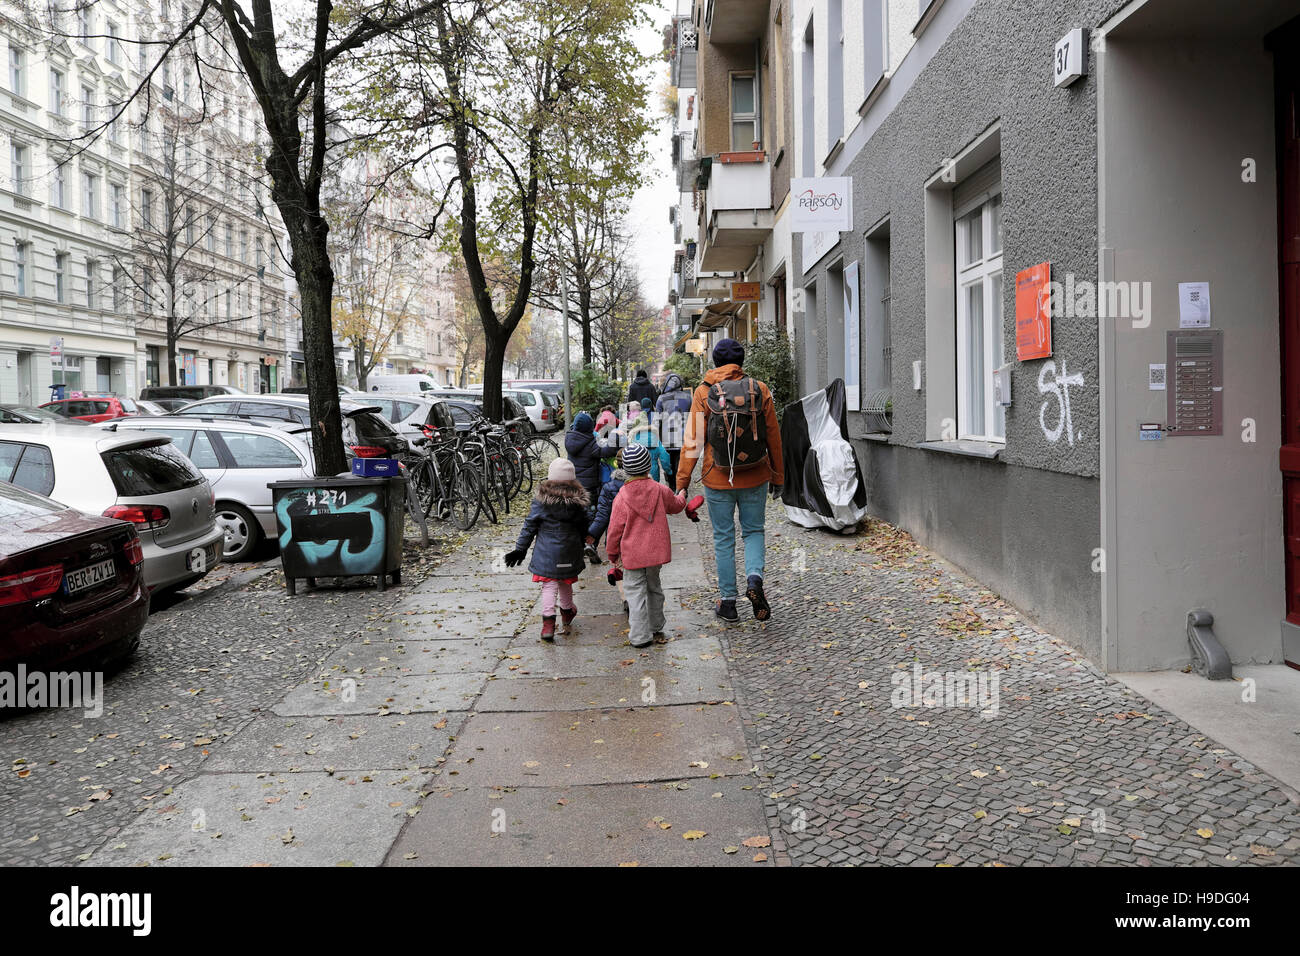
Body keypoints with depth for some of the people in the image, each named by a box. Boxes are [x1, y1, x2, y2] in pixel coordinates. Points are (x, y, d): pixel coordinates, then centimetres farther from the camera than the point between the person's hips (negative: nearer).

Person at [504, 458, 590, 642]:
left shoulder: (541, 499, -11)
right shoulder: (578, 500, -4)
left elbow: (529, 526, -6)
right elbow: (583, 529, 6)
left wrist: (520, 549, 2)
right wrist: (581, 550, 21)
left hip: (547, 551, -2)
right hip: (570, 551, 2)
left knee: (549, 585, 2)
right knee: (565, 583, 21)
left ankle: (548, 621, -9)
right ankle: (567, 612, 40)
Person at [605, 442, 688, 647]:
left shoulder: (622, 496, -13)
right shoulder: (659, 490, -4)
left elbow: (615, 528, -8)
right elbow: (676, 505, 18)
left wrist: (612, 553, 5)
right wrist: (682, 496, 42)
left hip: (632, 554, -3)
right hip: (656, 551, 3)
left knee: (635, 591, 3)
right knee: (654, 587, 20)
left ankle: (640, 636, 0)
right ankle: (656, 629, 32)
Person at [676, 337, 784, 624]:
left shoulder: (704, 393, -6)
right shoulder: (760, 390, -2)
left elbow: (693, 440, -8)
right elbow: (774, 437, 2)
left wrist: (682, 482, -2)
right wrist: (777, 477, 12)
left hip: (718, 479, -1)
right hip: (755, 478, 1)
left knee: (724, 538, 11)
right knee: (753, 531, 18)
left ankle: (728, 601, 16)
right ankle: (754, 577, -8)